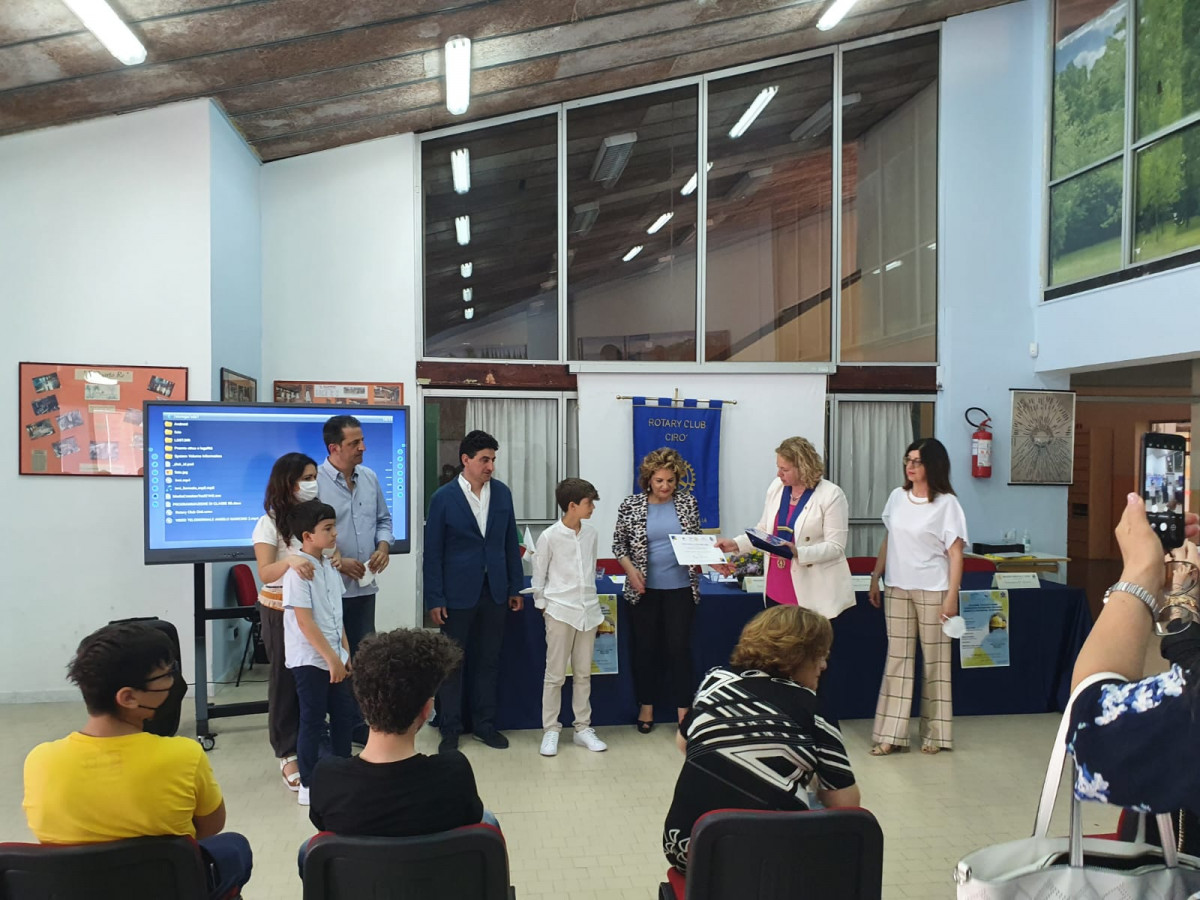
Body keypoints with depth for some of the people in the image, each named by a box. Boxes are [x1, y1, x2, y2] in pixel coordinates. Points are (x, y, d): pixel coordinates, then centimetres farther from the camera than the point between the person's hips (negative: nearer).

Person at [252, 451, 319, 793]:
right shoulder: (270, 522, -9)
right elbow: (265, 573, -18)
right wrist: (289, 561, -38)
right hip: (281, 611, -4)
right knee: (285, 679, 4)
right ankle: (288, 754, 13)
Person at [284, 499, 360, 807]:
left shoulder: (328, 566, 8)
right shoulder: (298, 571, -18)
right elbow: (304, 621, -21)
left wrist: (346, 653, 13)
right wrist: (332, 658, -20)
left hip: (334, 657, 8)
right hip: (310, 660, -8)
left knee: (345, 715, 13)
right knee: (313, 721, 2)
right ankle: (309, 785, 16)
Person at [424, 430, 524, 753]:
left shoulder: (502, 492, 2)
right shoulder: (443, 498, -8)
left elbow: (511, 542, 8)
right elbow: (432, 552, -6)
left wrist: (516, 587, 7)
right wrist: (434, 599, -8)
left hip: (494, 591, 3)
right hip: (458, 593, -3)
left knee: (488, 661, 12)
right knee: (451, 663, 7)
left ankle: (484, 724, 25)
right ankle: (450, 729, 19)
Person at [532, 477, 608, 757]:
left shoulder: (591, 534, 3)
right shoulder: (549, 537, -11)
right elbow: (539, 576, -2)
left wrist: (591, 602, 13)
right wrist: (543, 606, -1)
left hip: (588, 610, 5)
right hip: (560, 611, -4)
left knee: (583, 673, 12)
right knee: (555, 675, 4)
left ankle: (583, 728, 21)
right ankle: (550, 730, 13)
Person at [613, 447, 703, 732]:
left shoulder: (688, 502, 0)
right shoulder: (631, 505, -3)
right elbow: (618, 543, 3)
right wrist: (630, 569, -11)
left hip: (680, 588, 0)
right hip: (644, 588, 0)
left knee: (680, 648, 2)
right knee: (644, 648, 10)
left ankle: (684, 710, 14)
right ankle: (646, 706, 27)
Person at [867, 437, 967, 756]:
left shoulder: (946, 503, -7)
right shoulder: (898, 497, 7)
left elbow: (955, 553, -9)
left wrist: (951, 596, -15)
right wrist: (875, 578, 12)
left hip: (932, 591, -4)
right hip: (898, 589, 4)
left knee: (934, 660, 5)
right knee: (897, 658, 6)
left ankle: (934, 733, 18)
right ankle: (890, 734, 9)